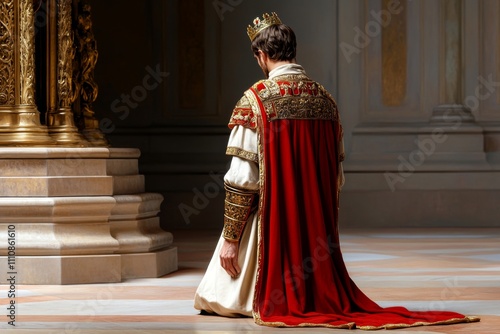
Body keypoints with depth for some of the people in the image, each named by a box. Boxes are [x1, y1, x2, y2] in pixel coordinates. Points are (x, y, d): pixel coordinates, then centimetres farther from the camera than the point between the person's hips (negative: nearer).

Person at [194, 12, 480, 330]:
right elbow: (337, 176, 11)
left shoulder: (255, 100, -12)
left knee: (222, 299, 9)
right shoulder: (325, 99, 6)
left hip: (272, 223, -5)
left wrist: (230, 238, -8)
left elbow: (242, 178, -14)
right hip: (318, 226, 6)